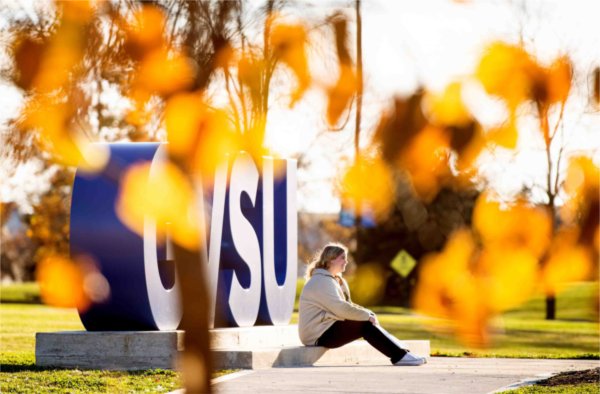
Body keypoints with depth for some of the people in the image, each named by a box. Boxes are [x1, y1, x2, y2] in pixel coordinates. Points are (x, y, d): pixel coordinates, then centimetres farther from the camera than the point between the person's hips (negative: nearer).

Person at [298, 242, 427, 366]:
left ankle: (402, 353, -10)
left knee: (368, 323, -2)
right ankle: (400, 356, -19)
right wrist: (367, 315, -15)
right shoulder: (321, 282, -16)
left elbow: (347, 305, 17)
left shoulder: (333, 280, 18)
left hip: (327, 328, 10)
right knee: (365, 326, -17)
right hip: (319, 336, -10)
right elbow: (341, 309, -24)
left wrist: (369, 314, 0)